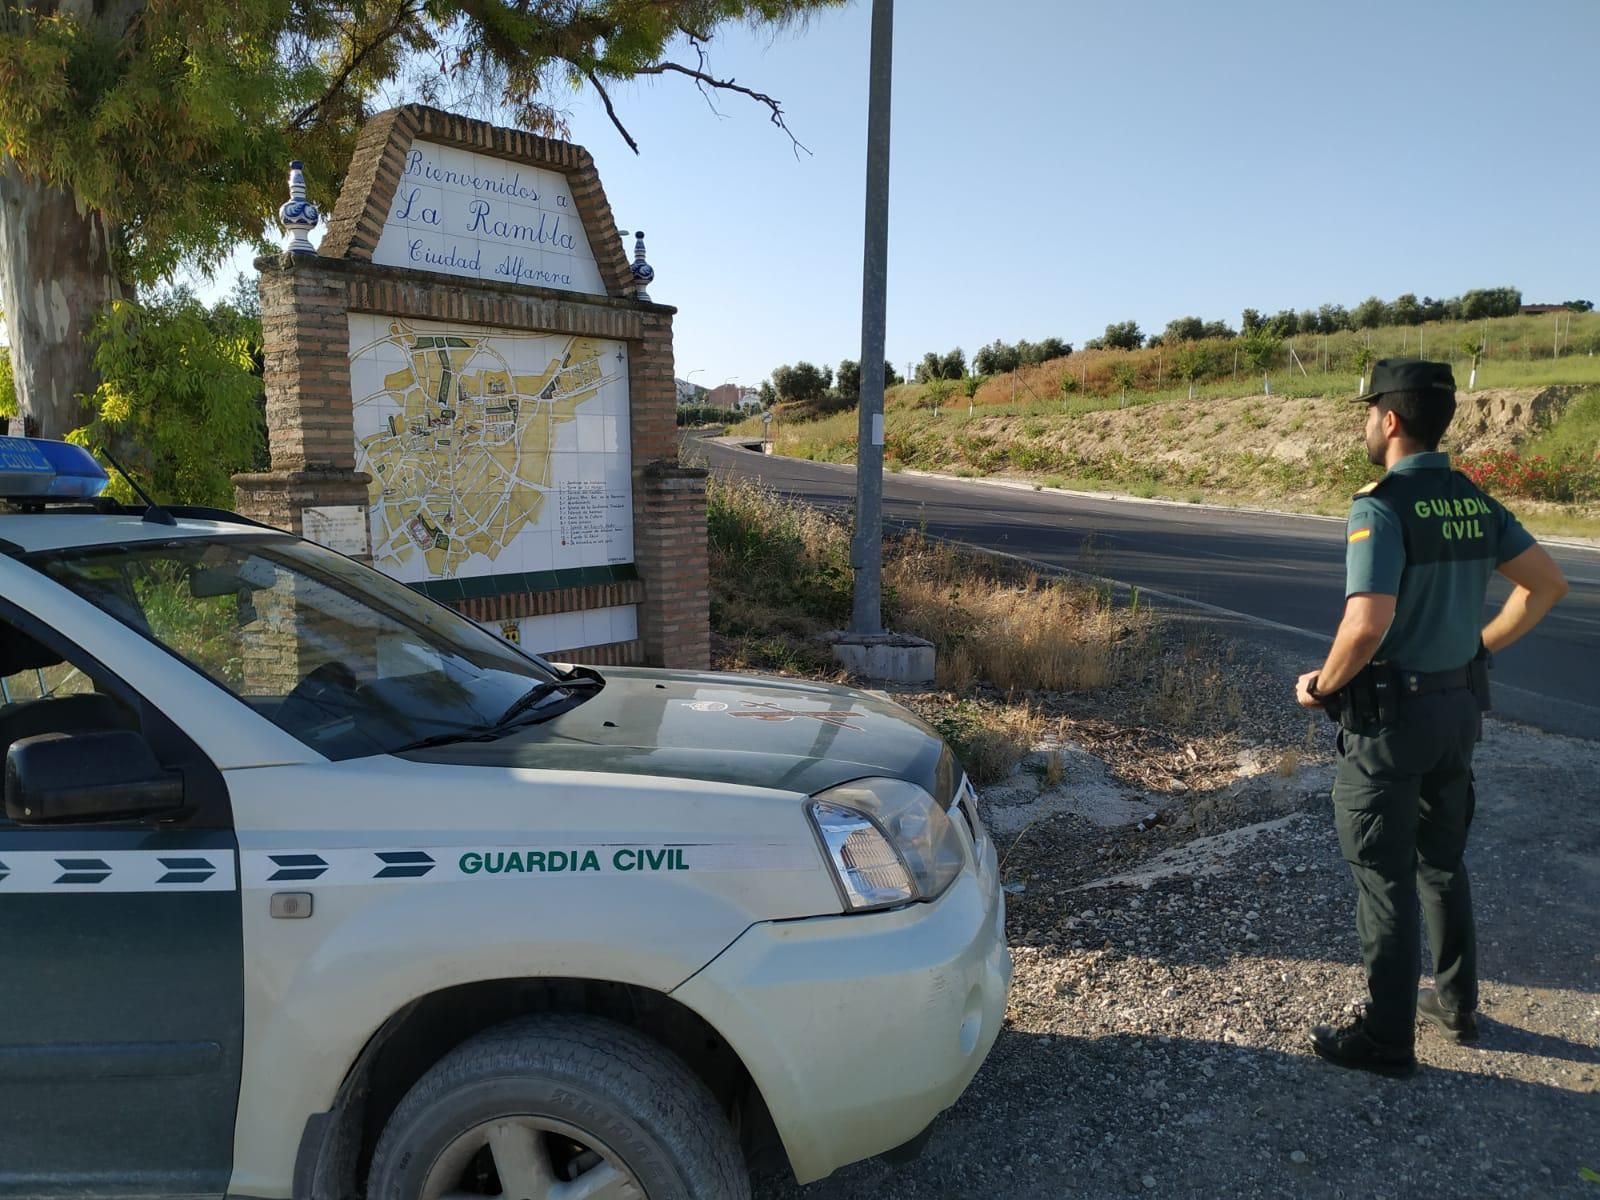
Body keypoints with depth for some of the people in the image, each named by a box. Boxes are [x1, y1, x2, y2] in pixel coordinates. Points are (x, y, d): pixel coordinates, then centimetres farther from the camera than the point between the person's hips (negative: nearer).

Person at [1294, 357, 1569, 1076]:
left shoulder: (1381, 507, -21)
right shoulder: (1474, 502, 4)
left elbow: (1366, 626, -31)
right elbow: (1547, 583, 11)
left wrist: (1322, 686, -14)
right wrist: (1484, 646, 16)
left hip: (1388, 718, -8)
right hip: (1458, 707, 8)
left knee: (1385, 880, 4)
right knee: (1443, 862, 22)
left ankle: (1387, 1039, 16)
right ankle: (1457, 1005, 37)